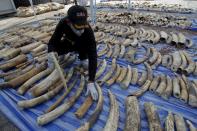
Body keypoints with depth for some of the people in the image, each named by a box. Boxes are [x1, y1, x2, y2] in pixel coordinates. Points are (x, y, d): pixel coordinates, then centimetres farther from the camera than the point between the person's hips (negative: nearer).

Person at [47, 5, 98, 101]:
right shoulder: (63, 23, -33)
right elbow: (53, 41, -25)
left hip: (82, 46, -2)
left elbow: (93, 56, -44)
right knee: (56, 50, -20)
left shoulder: (88, 30, -40)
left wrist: (91, 82, -51)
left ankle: (83, 58, 4)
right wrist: (51, 52, -51)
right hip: (68, 43, 2)